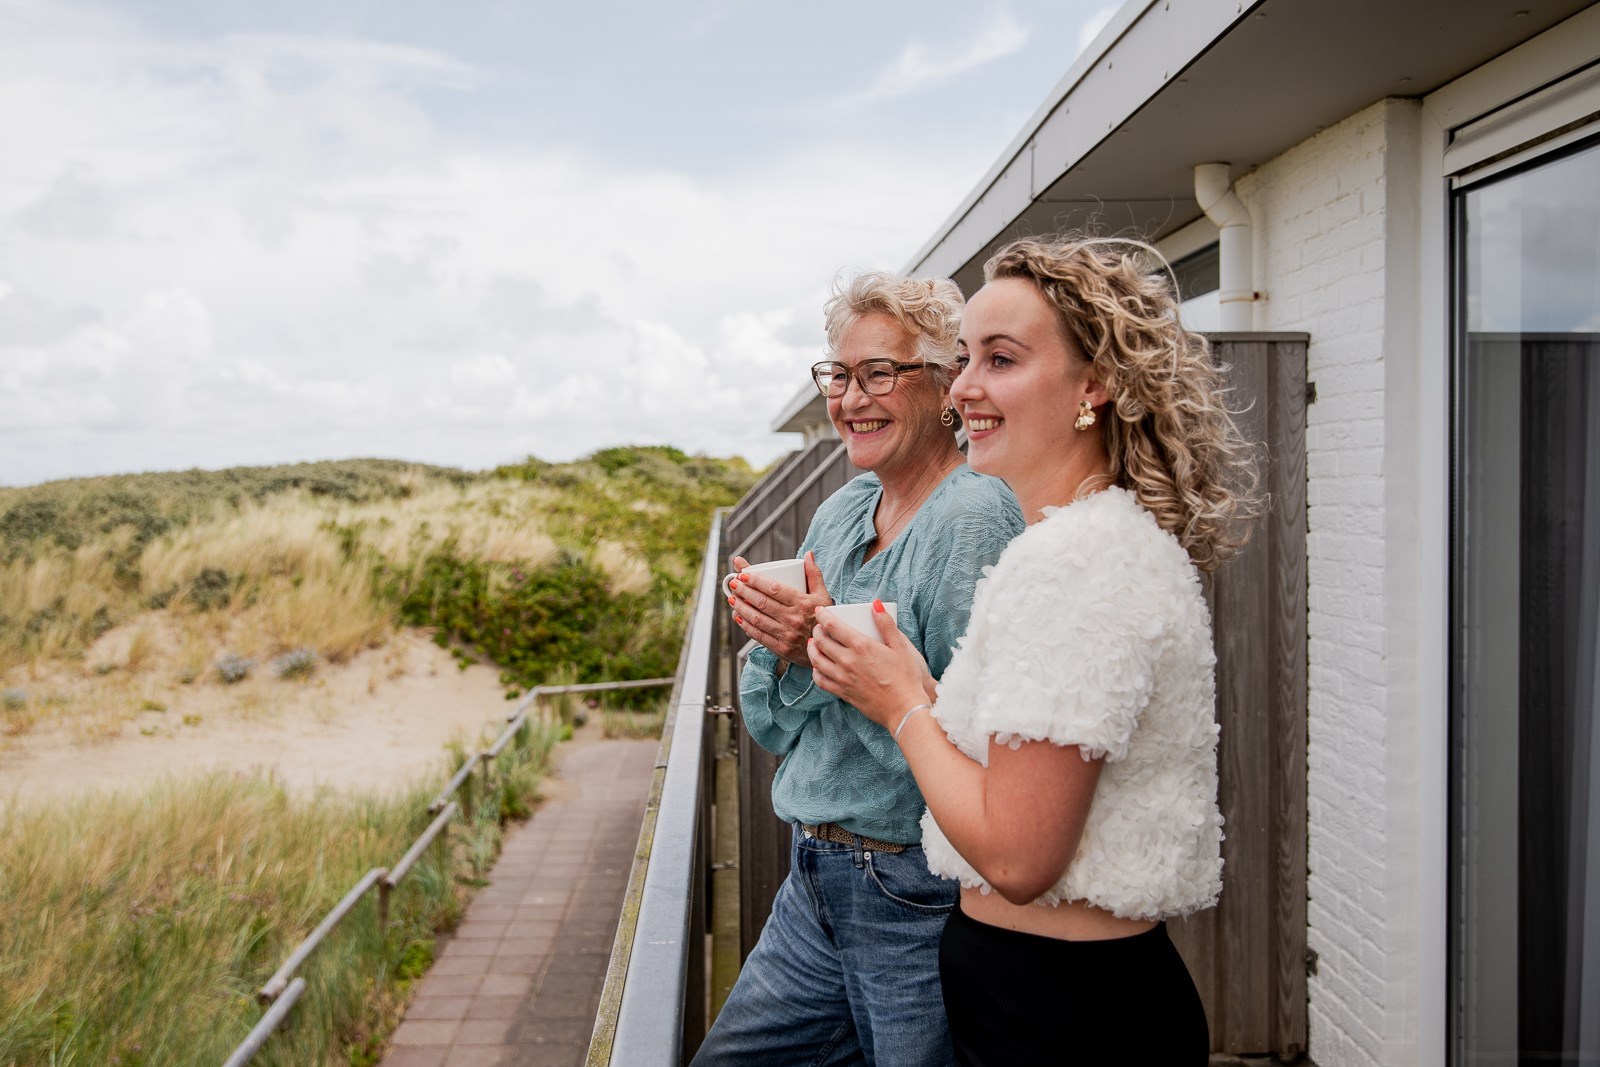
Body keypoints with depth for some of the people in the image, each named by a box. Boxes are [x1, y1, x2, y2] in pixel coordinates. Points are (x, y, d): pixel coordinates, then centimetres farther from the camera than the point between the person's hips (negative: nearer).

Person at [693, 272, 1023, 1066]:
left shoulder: (975, 516, -17)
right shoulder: (840, 512, 7)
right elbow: (772, 728, 10)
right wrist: (781, 647, -10)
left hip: (920, 901, -8)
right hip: (814, 882, 8)